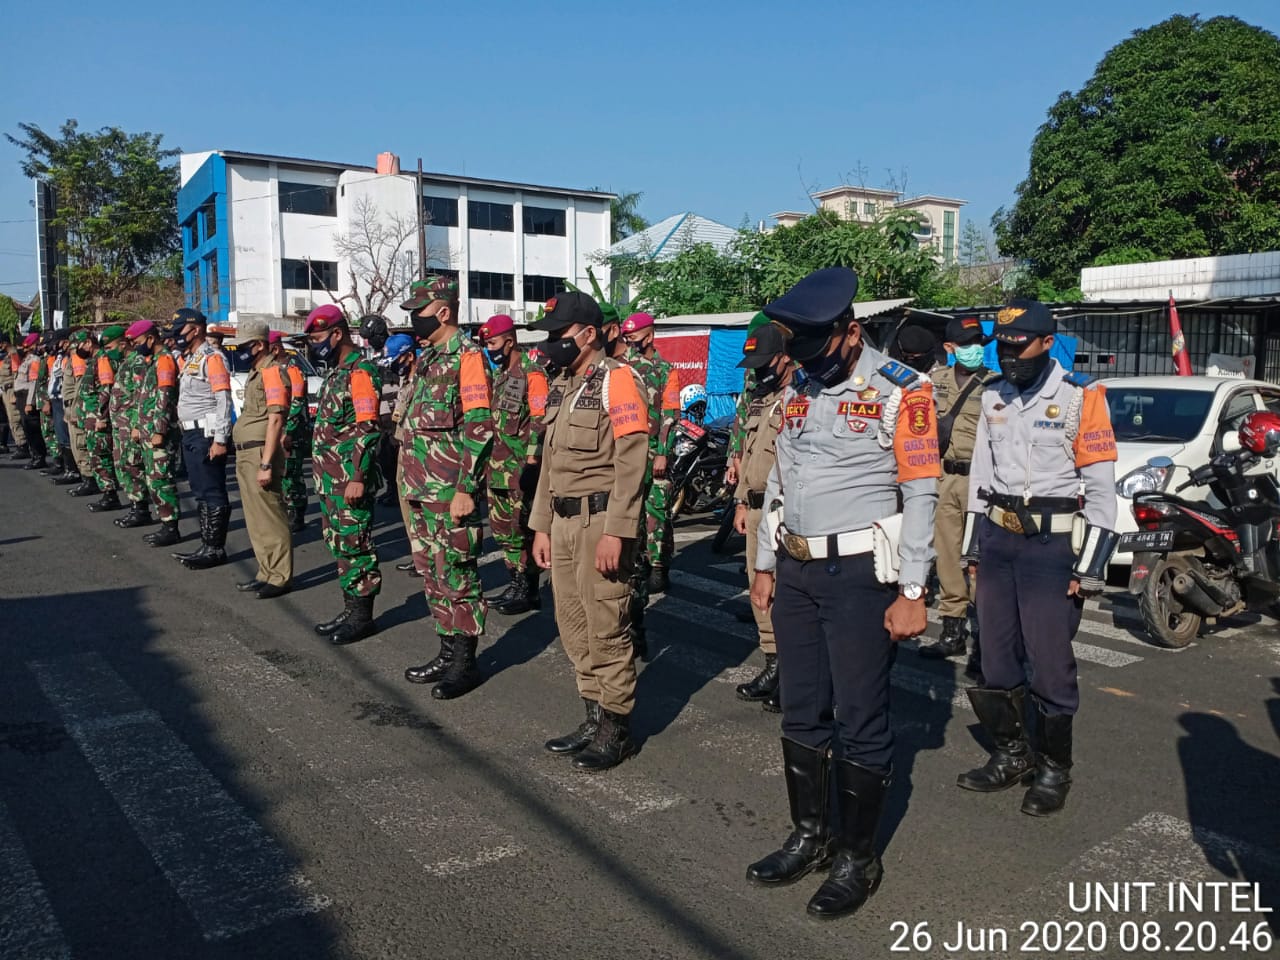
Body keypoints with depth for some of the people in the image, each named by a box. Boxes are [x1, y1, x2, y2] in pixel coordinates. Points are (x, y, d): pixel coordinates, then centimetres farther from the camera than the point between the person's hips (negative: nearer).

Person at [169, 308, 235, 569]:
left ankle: (216, 549, 0)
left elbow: (224, 401, -18)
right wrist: (185, 431, 15)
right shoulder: (187, 359, 17)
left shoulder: (212, 357, -12)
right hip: (190, 434, 10)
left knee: (213, 493, -5)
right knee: (200, 493, 14)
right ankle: (206, 545, 21)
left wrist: (220, 439, -22)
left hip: (206, 434, -10)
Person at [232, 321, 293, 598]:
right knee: (255, 518, 15)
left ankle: (280, 577, 3)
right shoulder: (255, 373, 17)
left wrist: (266, 464, -23)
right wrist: (246, 459, 14)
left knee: (269, 518, -5)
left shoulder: (272, 372, -12)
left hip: (260, 454, -10)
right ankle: (266, 573, 25)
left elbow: (275, 420, -19)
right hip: (245, 454, 10)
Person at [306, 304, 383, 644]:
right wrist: (322, 476, 21)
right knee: (338, 544, 14)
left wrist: (358, 477, -23)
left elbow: (367, 429, -20)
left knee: (355, 545, -3)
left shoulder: (360, 372, -13)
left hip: (349, 479, -10)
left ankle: (362, 615, 6)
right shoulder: (336, 372, 17)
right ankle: (350, 610, 23)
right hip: (330, 478, 10)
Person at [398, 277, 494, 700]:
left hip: (452, 492, -9)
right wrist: (412, 483, 20)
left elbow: (479, 427, -17)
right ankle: (448, 651, 25)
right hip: (423, 490, 9)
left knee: (456, 574, -2)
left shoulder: (467, 355, -11)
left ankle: (464, 661, 9)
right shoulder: (428, 358, 17)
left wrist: (465, 489, -21)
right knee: (431, 572, 14)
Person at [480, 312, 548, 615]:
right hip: (498, 463, 9)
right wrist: (489, 459, 21)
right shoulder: (499, 372, 17)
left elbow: (539, 420, -17)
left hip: (521, 465, -9)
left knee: (522, 528, -4)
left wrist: (531, 461, -21)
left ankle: (528, 591, 5)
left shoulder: (531, 372, -11)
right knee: (502, 527, 13)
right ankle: (515, 584, 24)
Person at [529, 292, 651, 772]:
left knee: (605, 627, -3)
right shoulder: (561, 385, 17)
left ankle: (617, 727, 11)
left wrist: (615, 533, -22)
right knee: (573, 624, 12)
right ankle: (594, 716, 25)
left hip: (601, 519, -8)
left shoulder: (617, 380, -10)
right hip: (563, 520, 9)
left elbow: (631, 463, -17)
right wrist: (541, 526, 17)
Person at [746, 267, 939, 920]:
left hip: (860, 574, -7)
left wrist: (911, 592, -14)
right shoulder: (797, 394, 12)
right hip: (796, 572, 7)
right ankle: (809, 836, 30)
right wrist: (765, 566, 16)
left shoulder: (899, 391, -9)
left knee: (860, 720, 1)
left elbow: (921, 495, -11)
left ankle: (858, 857, 18)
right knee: (801, 713, 14)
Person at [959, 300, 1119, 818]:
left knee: (1049, 664, -3)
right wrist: (973, 548, 14)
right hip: (997, 538, 6)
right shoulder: (993, 396, 10)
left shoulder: (1081, 396, -7)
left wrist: (1089, 567, -11)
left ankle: (1055, 769, 16)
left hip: (1053, 542, -5)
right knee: (996, 660, 11)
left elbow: (1101, 487, -8)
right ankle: (1011, 754, 29)